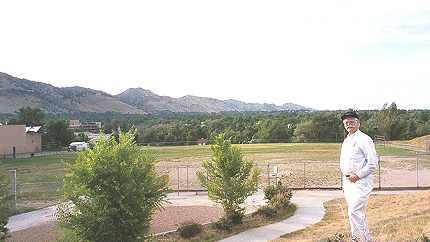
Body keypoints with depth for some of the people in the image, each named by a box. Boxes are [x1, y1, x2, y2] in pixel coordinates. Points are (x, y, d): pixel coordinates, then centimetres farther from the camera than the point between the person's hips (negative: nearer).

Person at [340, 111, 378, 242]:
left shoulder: (364, 139, -9)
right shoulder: (346, 141, 16)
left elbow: (373, 164, -13)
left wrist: (357, 175, -16)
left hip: (361, 182, -8)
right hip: (348, 181, 8)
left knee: (354, 212, -13)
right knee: (356, 213, 14)